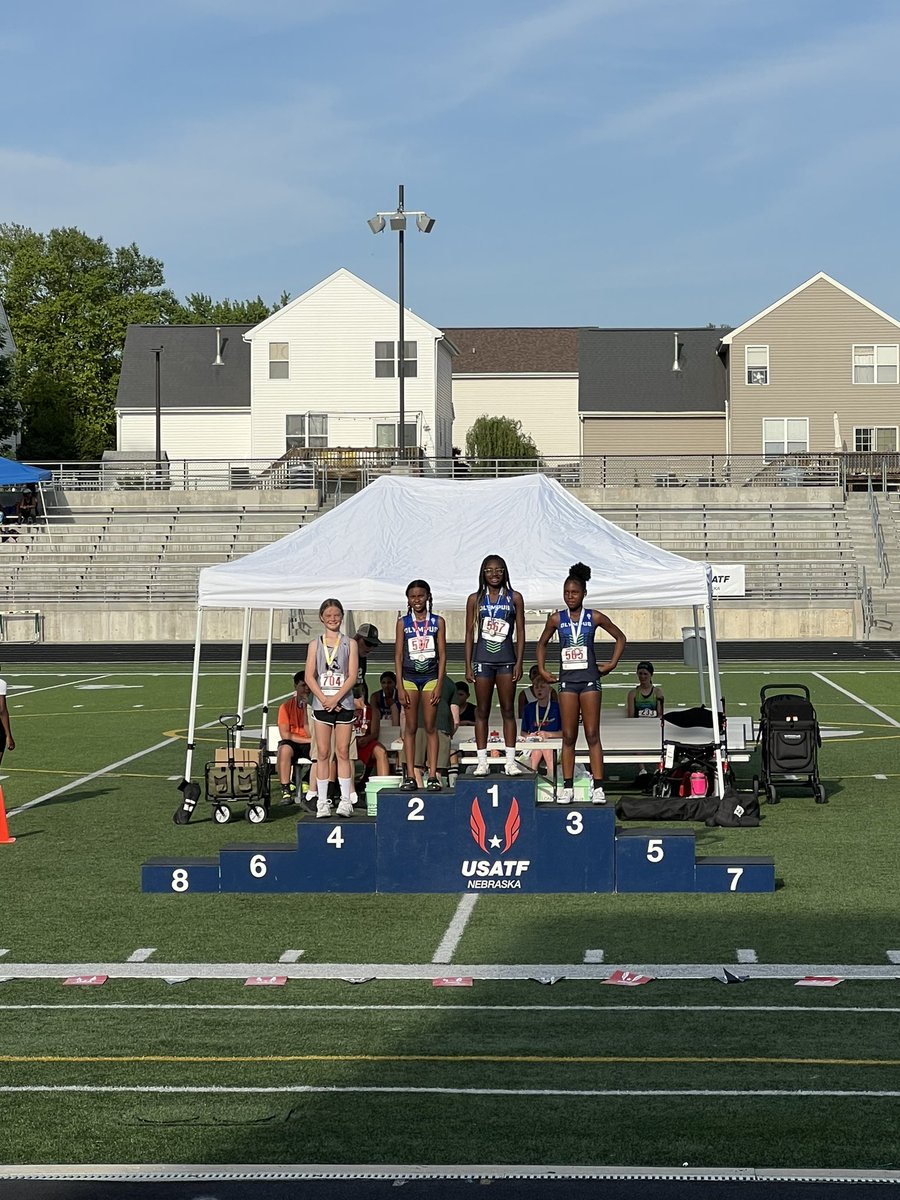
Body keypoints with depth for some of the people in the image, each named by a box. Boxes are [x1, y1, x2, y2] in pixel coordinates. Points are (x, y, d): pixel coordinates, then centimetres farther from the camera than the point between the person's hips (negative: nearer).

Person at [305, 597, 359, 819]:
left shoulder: (349, 644, 6)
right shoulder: (315, 644, 8)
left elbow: (352, 676, -2)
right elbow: (309, 677, 2)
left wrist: (336, 698, -12)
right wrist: (324, 699, -11)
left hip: (343, 703, -1)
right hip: (321, 704, 1)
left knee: (342, 752, 0)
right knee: (323, 753, 0)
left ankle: (345, 800, 2)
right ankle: (322, 801, 2)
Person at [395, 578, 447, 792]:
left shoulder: (438, 622, 3)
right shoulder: (403, 623, 4)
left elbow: (442, 654, 2)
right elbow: (398, 656, 3)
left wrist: (439, 684, -5)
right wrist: (400, 687, -3)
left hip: (430, 678, 0)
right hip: (409, 678, 0)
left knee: (430, 727, 0)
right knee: (410, 728, 2)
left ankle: (433, 776, 0)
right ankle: (410, 777, 3)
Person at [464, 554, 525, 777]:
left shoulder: (514, 598, 5)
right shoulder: (475, 599, 5)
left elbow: (520, 632, 4)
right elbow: (469, 634, 6)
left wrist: (519, 662, -3)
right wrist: (468, 665, 0)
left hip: (506, 660, 0)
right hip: (482, 659, 0)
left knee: (508, 710, 2)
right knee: (482, 711, 3)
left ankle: (510, 760, 5)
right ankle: (482, 761, 6)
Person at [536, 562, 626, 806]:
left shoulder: (594, 617, 0)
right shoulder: (557, 619, 4)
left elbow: (620, 638, 10)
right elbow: (542, 643, 19)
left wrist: (611, 664, 4)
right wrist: (542, 669, 9)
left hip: (589, 679, -2)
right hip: (567, 679, 2)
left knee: (592, 735, -2)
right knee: (568, 736, 2)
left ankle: (598, 787, -2)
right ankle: (567, 787, 5)